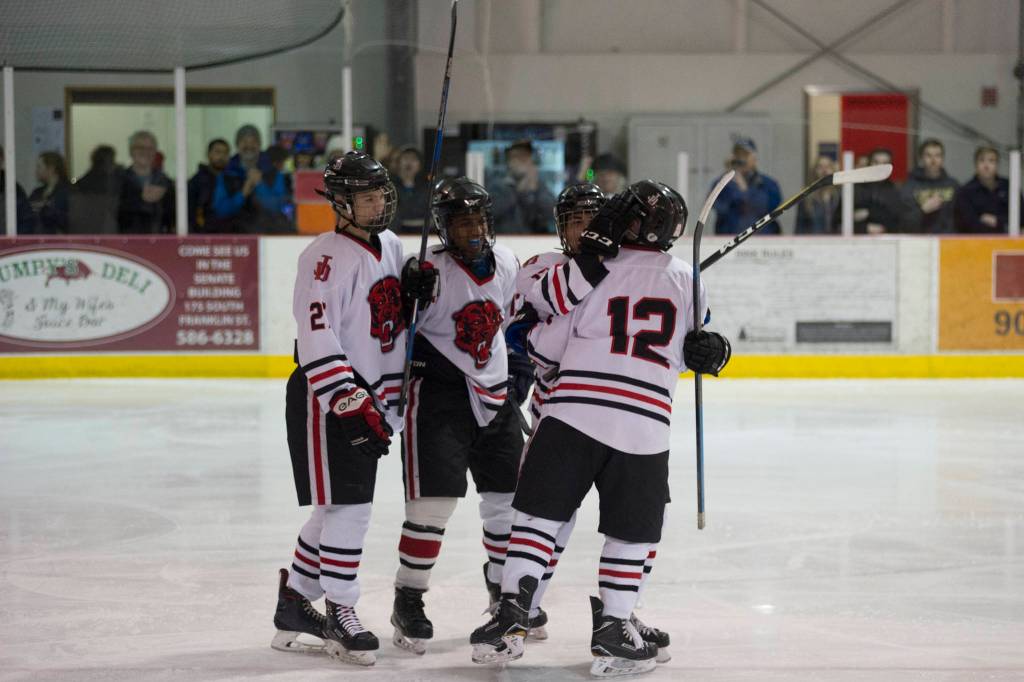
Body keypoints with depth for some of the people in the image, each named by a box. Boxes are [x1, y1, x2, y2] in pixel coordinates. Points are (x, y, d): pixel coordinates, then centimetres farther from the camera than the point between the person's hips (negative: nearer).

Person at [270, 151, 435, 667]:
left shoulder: (391, 247, 11)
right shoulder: (327, 256, -16)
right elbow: (317, 339, -23)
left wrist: (388, 402, 11)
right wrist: (354, 404, -26)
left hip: (366, 395, 9)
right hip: (324, 397, -9)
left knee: (337, 508, 14)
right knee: (348, 506, -8)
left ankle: (294, 603, 26)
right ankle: (340, 615, 2)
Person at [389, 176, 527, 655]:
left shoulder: (506, 264, 5)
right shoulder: (431, 272, -16)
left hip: (495, 395, 7)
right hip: (439, 391, -7)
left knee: (509, 496, 13)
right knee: (434, 501, -11)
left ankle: (505, 586, 34)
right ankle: (408, 601, 2)